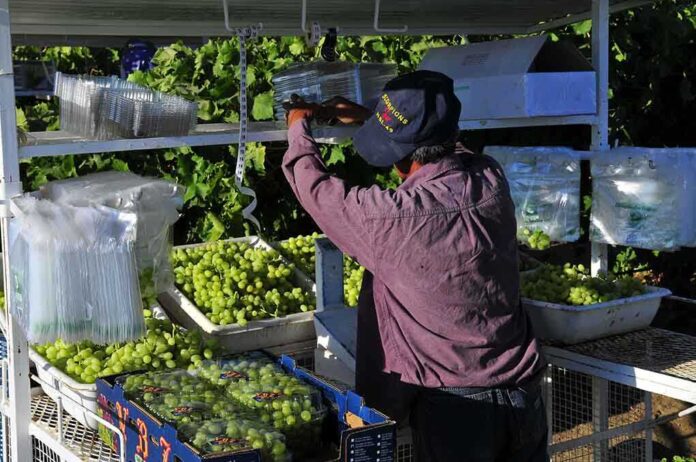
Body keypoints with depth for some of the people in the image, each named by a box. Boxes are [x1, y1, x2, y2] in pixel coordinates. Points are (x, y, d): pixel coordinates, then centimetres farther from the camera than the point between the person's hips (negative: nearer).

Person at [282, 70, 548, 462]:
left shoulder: (394, 218, -21)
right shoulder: (492, 180, -6)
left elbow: (315, 187, -4)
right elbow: (437, 142, 17)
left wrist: (298, 126, 15)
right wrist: (367, 116, 26)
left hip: (455, 409, -5)